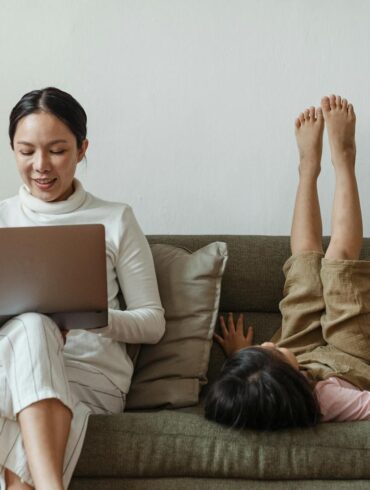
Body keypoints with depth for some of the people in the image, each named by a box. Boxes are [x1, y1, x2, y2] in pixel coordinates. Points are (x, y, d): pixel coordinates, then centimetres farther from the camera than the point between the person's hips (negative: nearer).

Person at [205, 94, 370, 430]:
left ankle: (309, 164, 31)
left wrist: (238, 358, -11)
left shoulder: (244, 396, -35)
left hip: (311, 353, 3)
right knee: (339, 258, 0)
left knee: (306, 257, 7)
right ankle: (342, 157, 21)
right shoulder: (331, 403, -49)